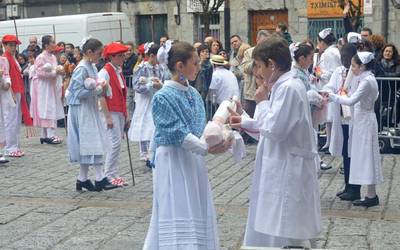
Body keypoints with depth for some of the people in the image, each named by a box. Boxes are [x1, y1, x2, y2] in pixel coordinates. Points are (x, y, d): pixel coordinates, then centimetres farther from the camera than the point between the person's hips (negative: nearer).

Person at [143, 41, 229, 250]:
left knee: (198, 213, 10)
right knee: (177, 214, -5)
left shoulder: (194, 94, 8)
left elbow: (200, 128, 11)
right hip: (174, 162, -7)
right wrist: (207, 148, -25)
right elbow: (177, 133, -19)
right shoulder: (163, 97, -13)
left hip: (194, 160, 7)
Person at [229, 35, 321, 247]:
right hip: (280, 172, 10)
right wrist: (244, 123, 14)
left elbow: (275, 130, -21)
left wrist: (262, 102, -8)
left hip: (288, 173, -10)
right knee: (267, 232, 16)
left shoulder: (289, 88, -18)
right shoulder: (283, 86, 12)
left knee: (286, 239, -1)